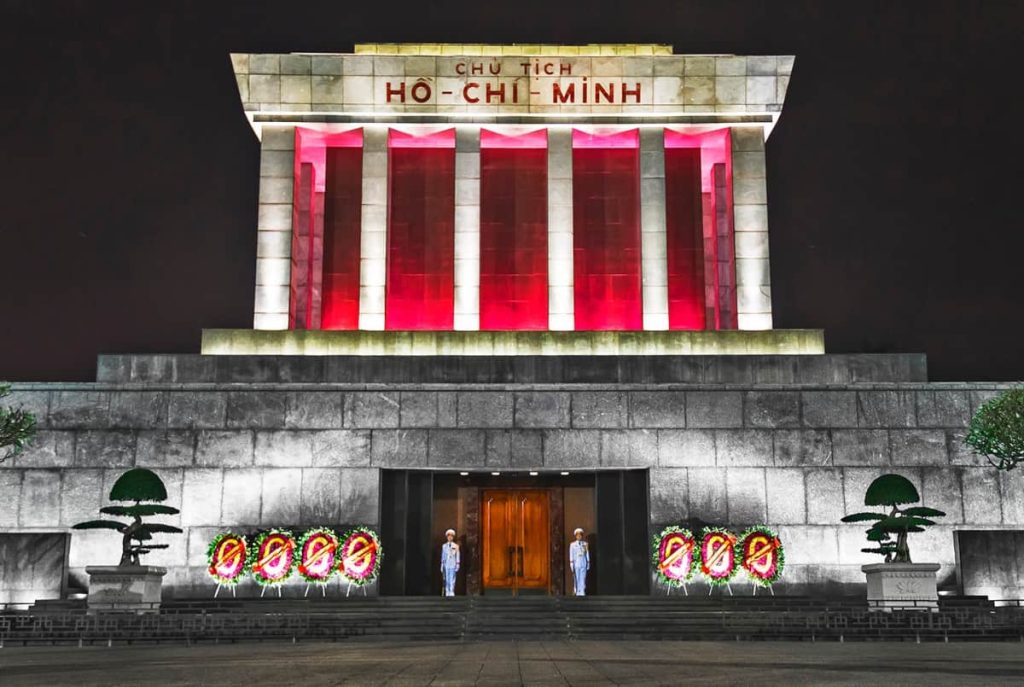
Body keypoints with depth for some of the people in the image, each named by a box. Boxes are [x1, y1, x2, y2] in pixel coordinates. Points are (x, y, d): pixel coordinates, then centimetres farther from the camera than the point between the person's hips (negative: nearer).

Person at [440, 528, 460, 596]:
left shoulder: (456, 546, 4)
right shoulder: (444, 546, 10)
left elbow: (458, 556, 4)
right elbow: (443, 556, 13)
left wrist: (457, 564, -2)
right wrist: (442, 565, 9)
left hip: (453, 564, -2)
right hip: (446, 564, 2)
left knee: (452, 579, -8)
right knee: (447, 579, 1)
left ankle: (452, 592, -9)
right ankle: (447, 593, 4)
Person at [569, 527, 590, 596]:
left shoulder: (585, 544, 8)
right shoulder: (572, 545, 4)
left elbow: (587, 554, 10)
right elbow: (571, 555, 2)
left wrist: (588, 564, 8)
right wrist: (571, 564, -4)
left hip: (583, 564, 1)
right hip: (576, 564, -1)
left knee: (583, 578, -4)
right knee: (576, 578, -1)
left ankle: (582, 592, -4)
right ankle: (577, 592, 5)